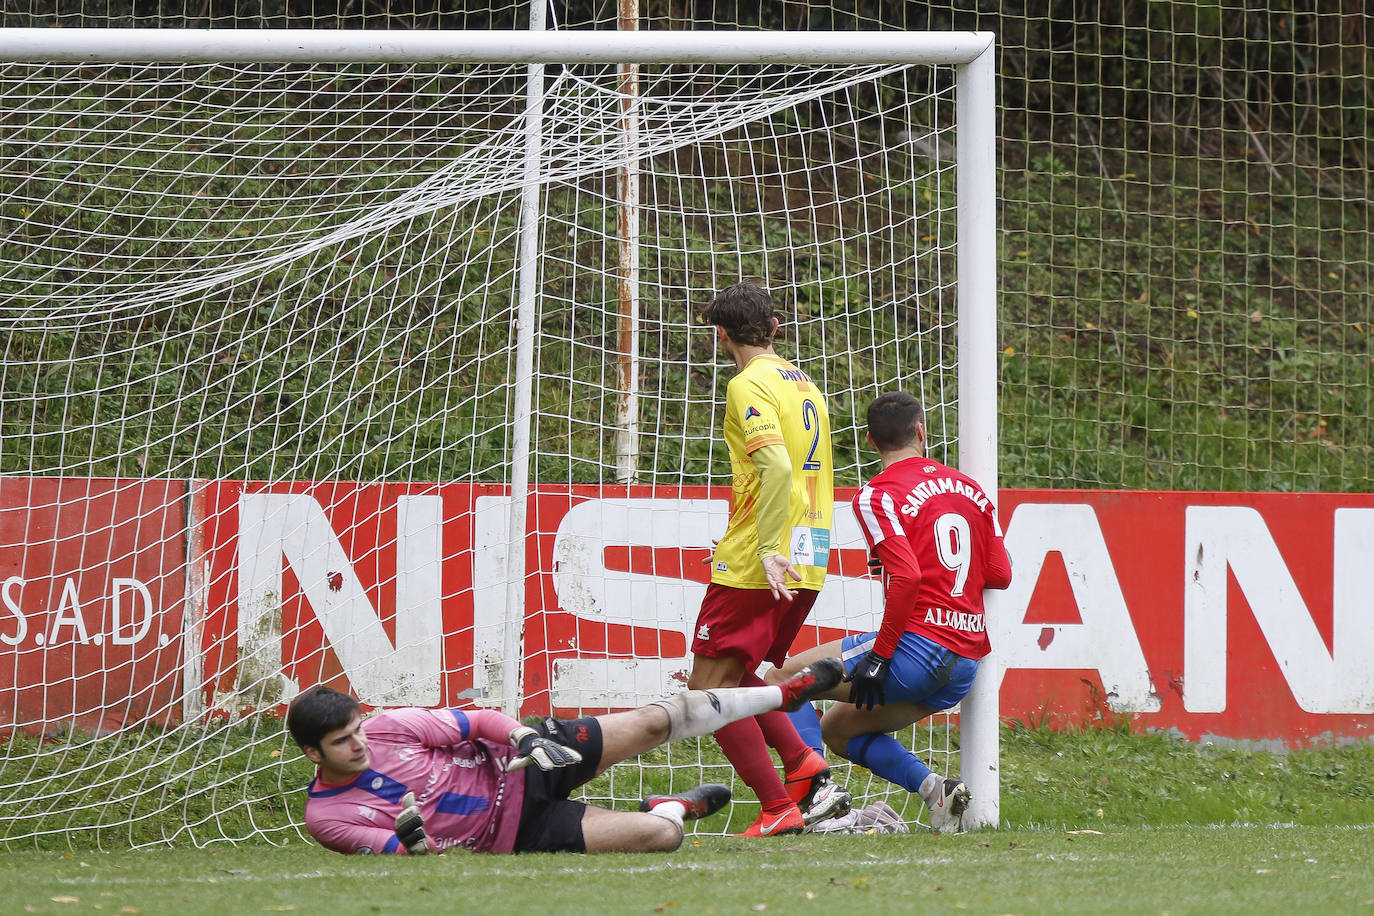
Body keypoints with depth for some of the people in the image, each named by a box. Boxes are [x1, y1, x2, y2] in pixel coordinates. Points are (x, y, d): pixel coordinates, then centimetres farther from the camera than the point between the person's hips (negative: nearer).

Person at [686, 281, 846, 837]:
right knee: (737, 677, 20)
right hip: (807, 565, 9)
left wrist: (768, 550, -25)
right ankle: (808, 772, 5)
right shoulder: (806, 386, 17)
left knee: (709, 688, -4)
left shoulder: (749, 385, -10)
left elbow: (777, 466, -24)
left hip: (754, 567, -9)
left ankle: (779, 808, -10)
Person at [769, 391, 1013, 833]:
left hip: (920, 643, -7)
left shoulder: (877, 496, -6)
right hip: (967, 662, 7)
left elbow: (907, 576, -19)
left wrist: (880, 657, -15)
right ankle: (934, 787, 2)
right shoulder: (969, 488, 14)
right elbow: (999, 575, 14)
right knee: (837, 729, 22)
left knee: (783, 678, 4)